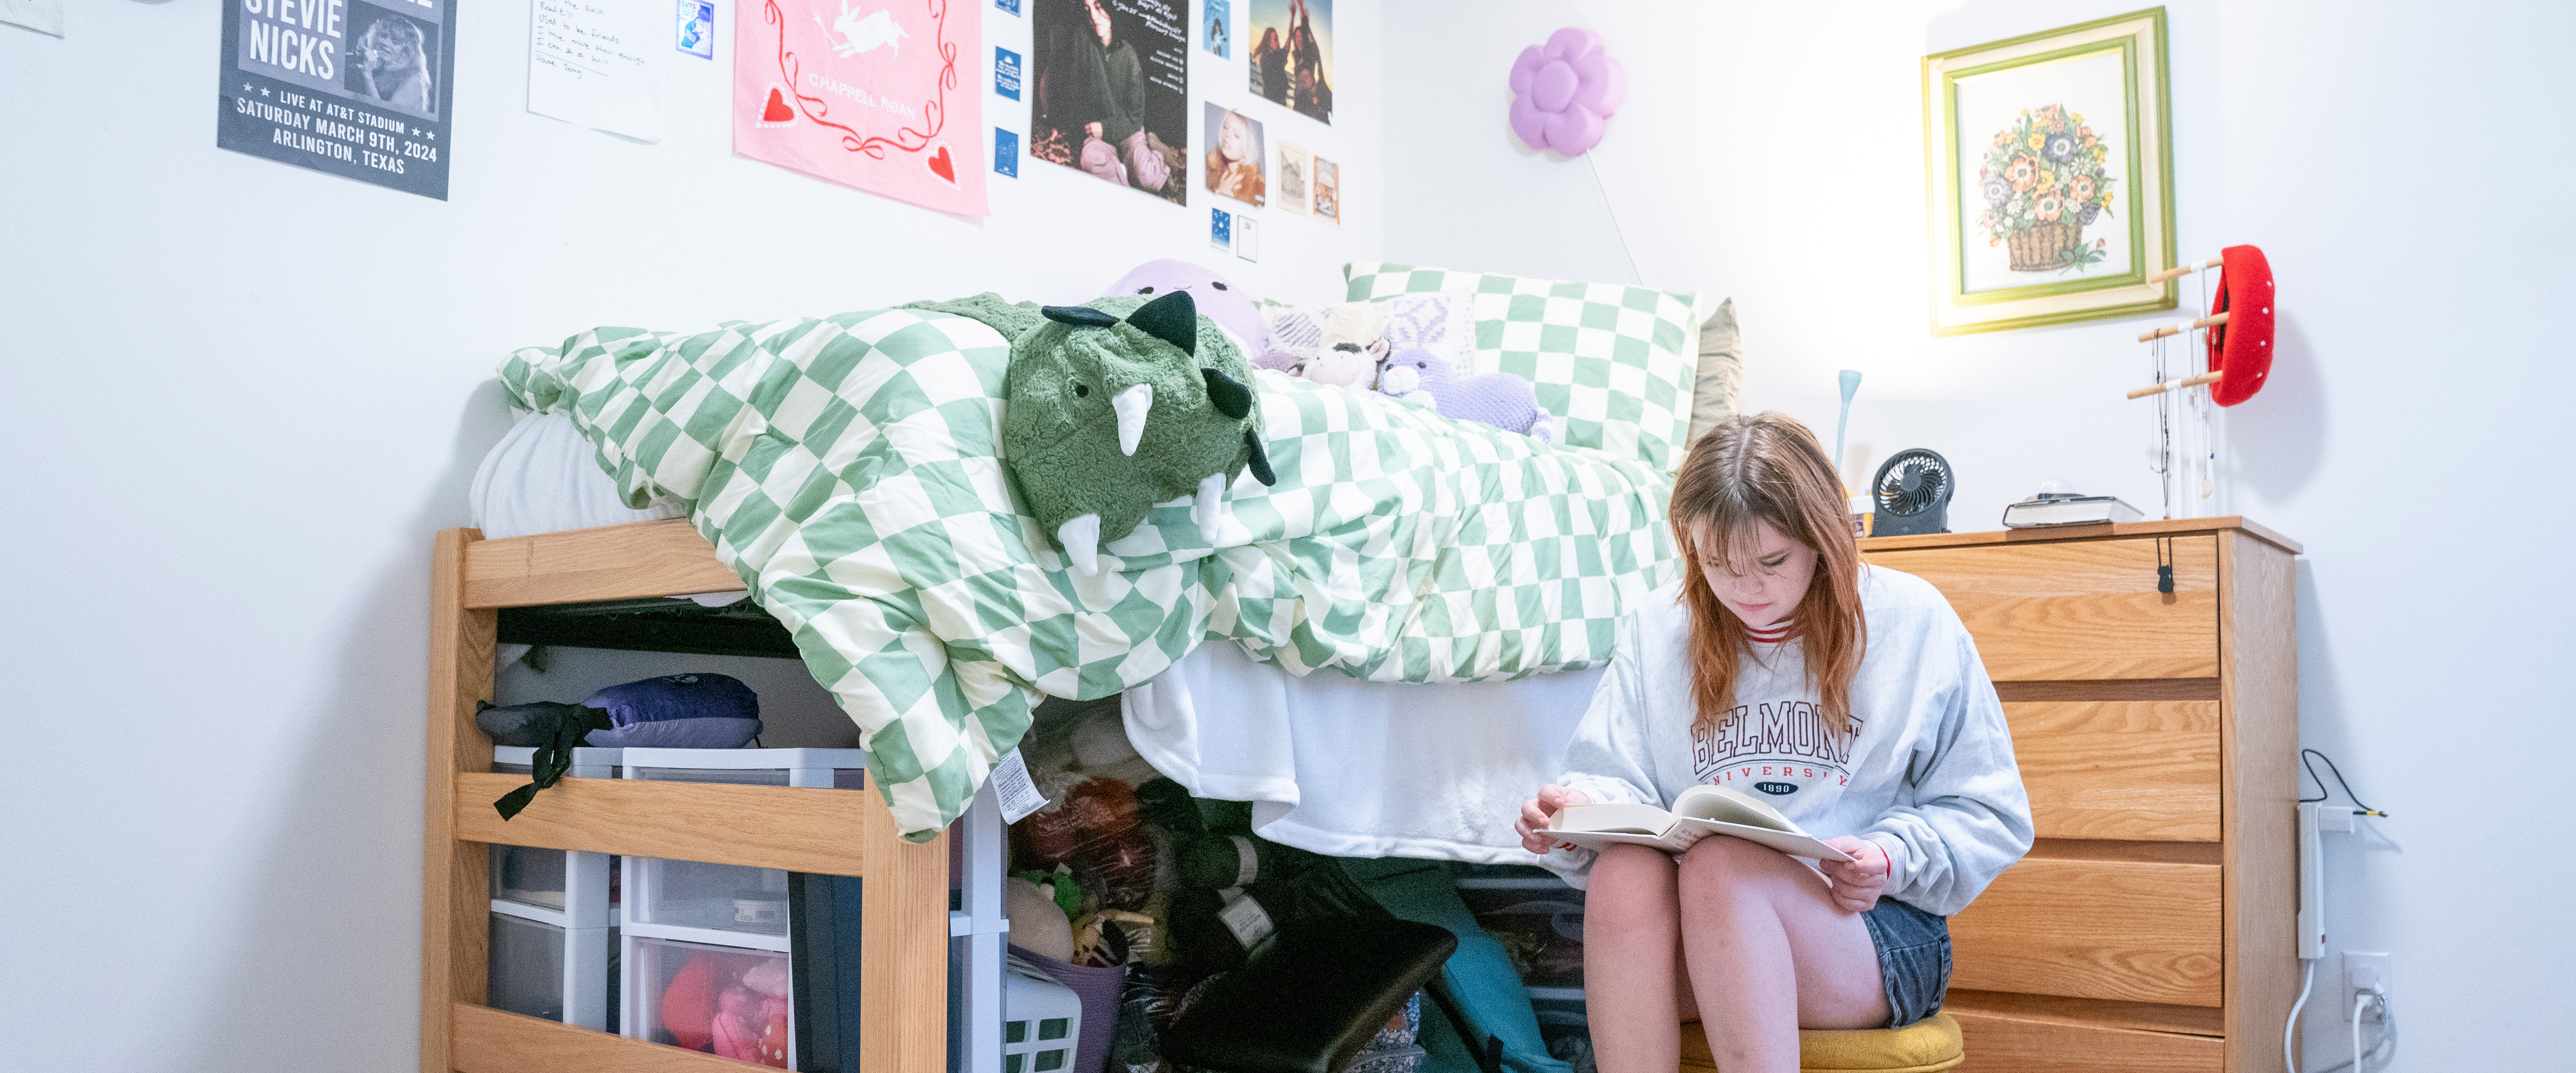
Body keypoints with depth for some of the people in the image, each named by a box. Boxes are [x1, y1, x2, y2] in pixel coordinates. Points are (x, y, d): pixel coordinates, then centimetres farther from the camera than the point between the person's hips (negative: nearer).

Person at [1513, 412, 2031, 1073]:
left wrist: (1893, 858, -14)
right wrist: (1582, 807, -17)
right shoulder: (1658, 629, 9)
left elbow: (1989, 816, 5)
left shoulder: (1911, 621, 2)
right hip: (1692, 944, 2)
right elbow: (1614, 778, 7)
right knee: (1624, 870, -33)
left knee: (1719, 863, -35)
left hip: (1877, 932, -2)